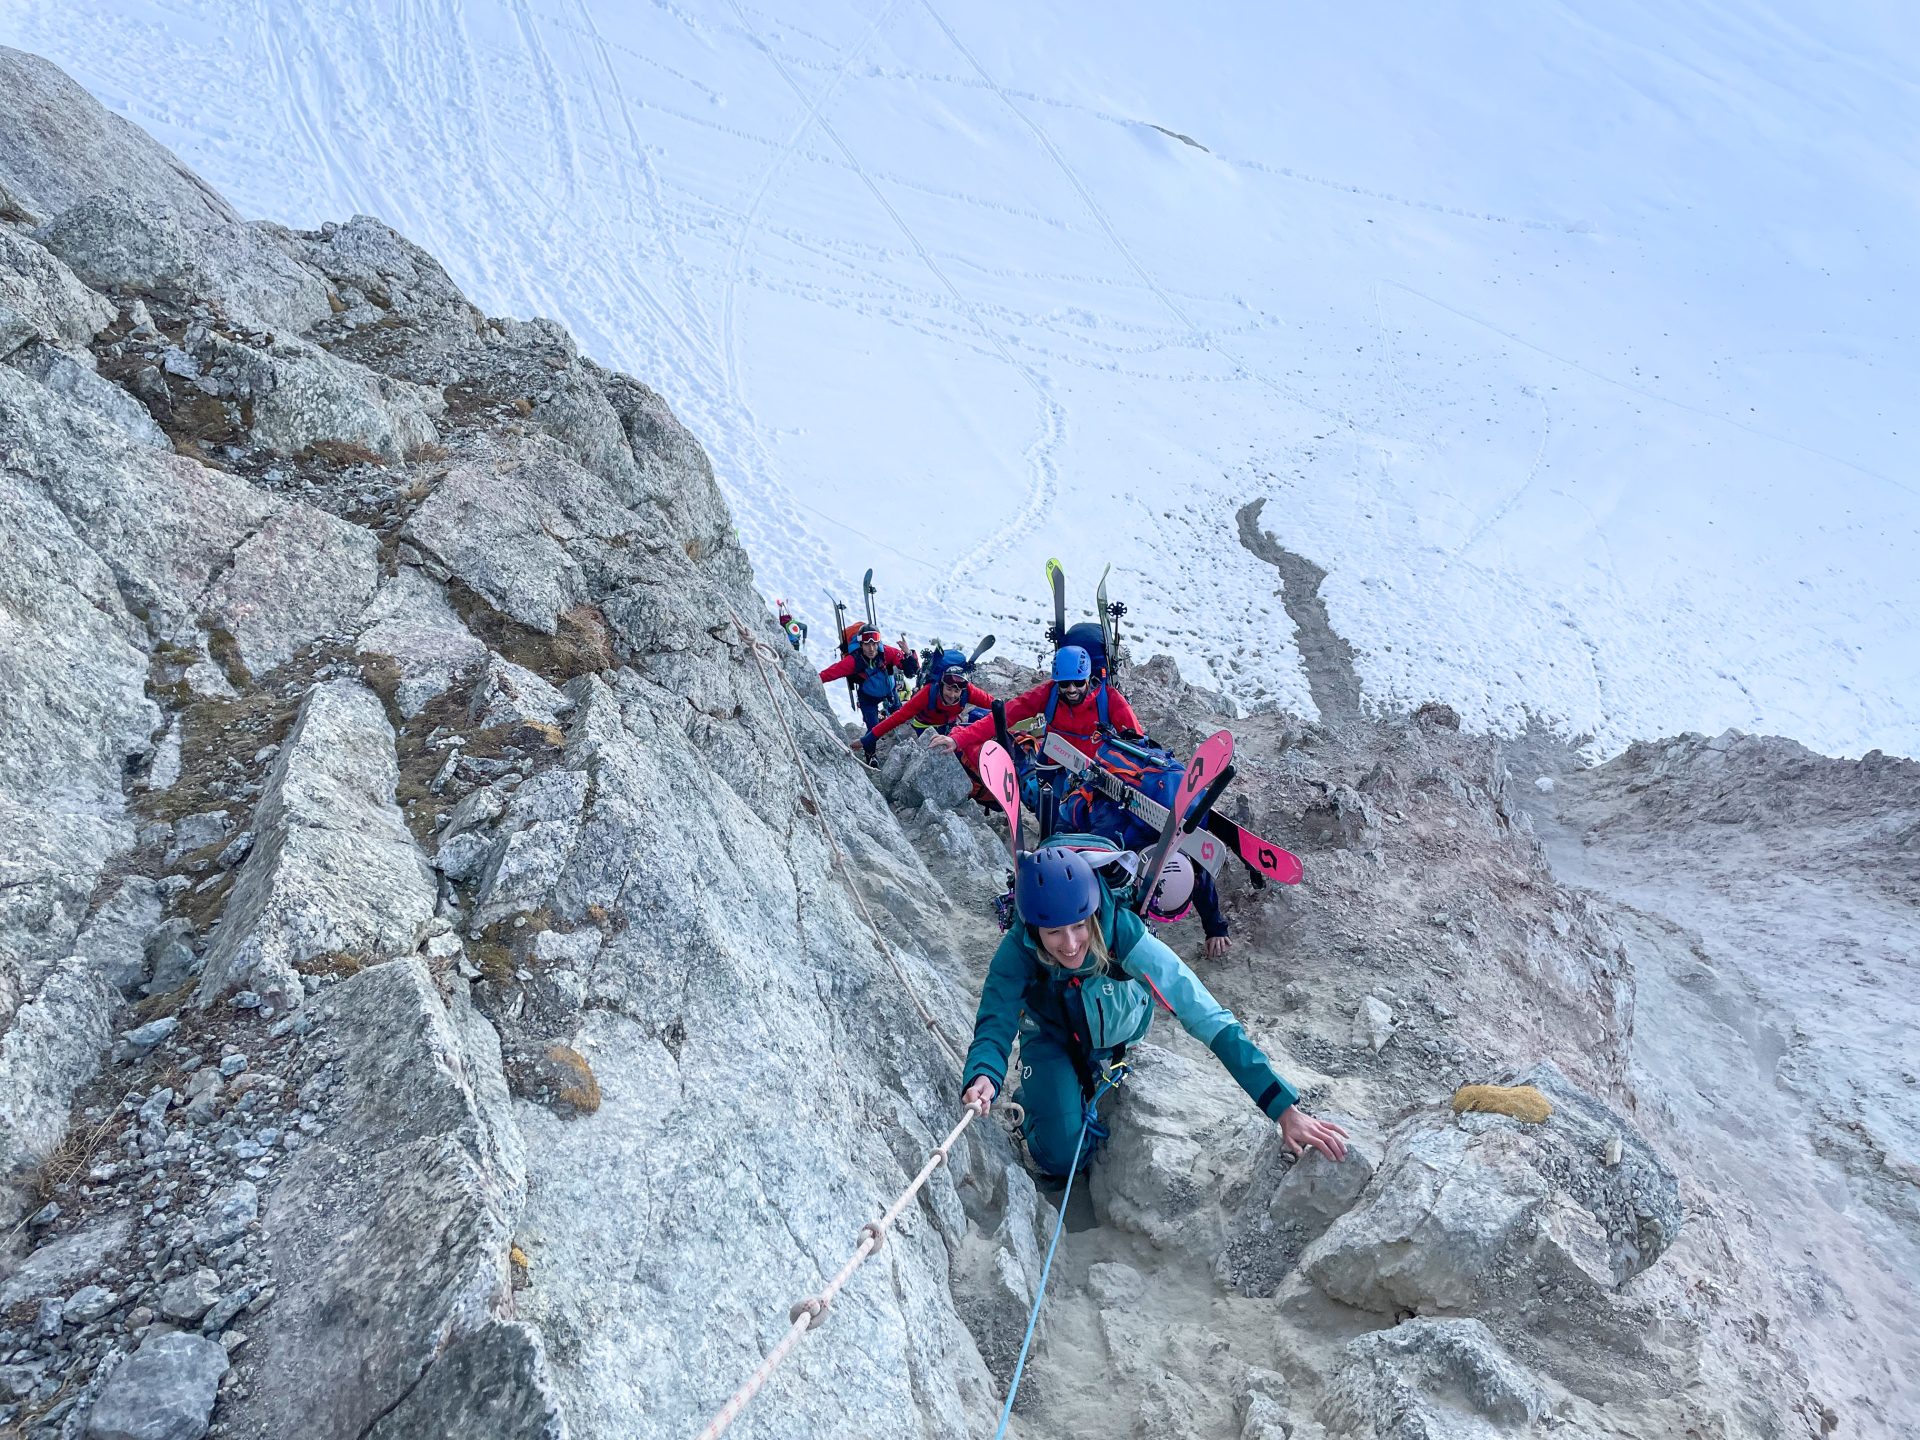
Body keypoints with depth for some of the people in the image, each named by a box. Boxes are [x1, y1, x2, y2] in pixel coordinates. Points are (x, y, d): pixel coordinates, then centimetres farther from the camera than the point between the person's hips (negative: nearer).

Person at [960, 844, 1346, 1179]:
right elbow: (994, 1025, -34)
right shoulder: (1018, 950, -35)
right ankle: (1031, 1100, 18)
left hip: (1117, 1037, 1)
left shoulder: (1123, 933, -39)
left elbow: (1208, 1017, -42)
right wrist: (982, 1078, -61)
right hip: (1052, 1039, -1)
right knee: (1060, 1158, -13)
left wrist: (1285, 1108, -47)